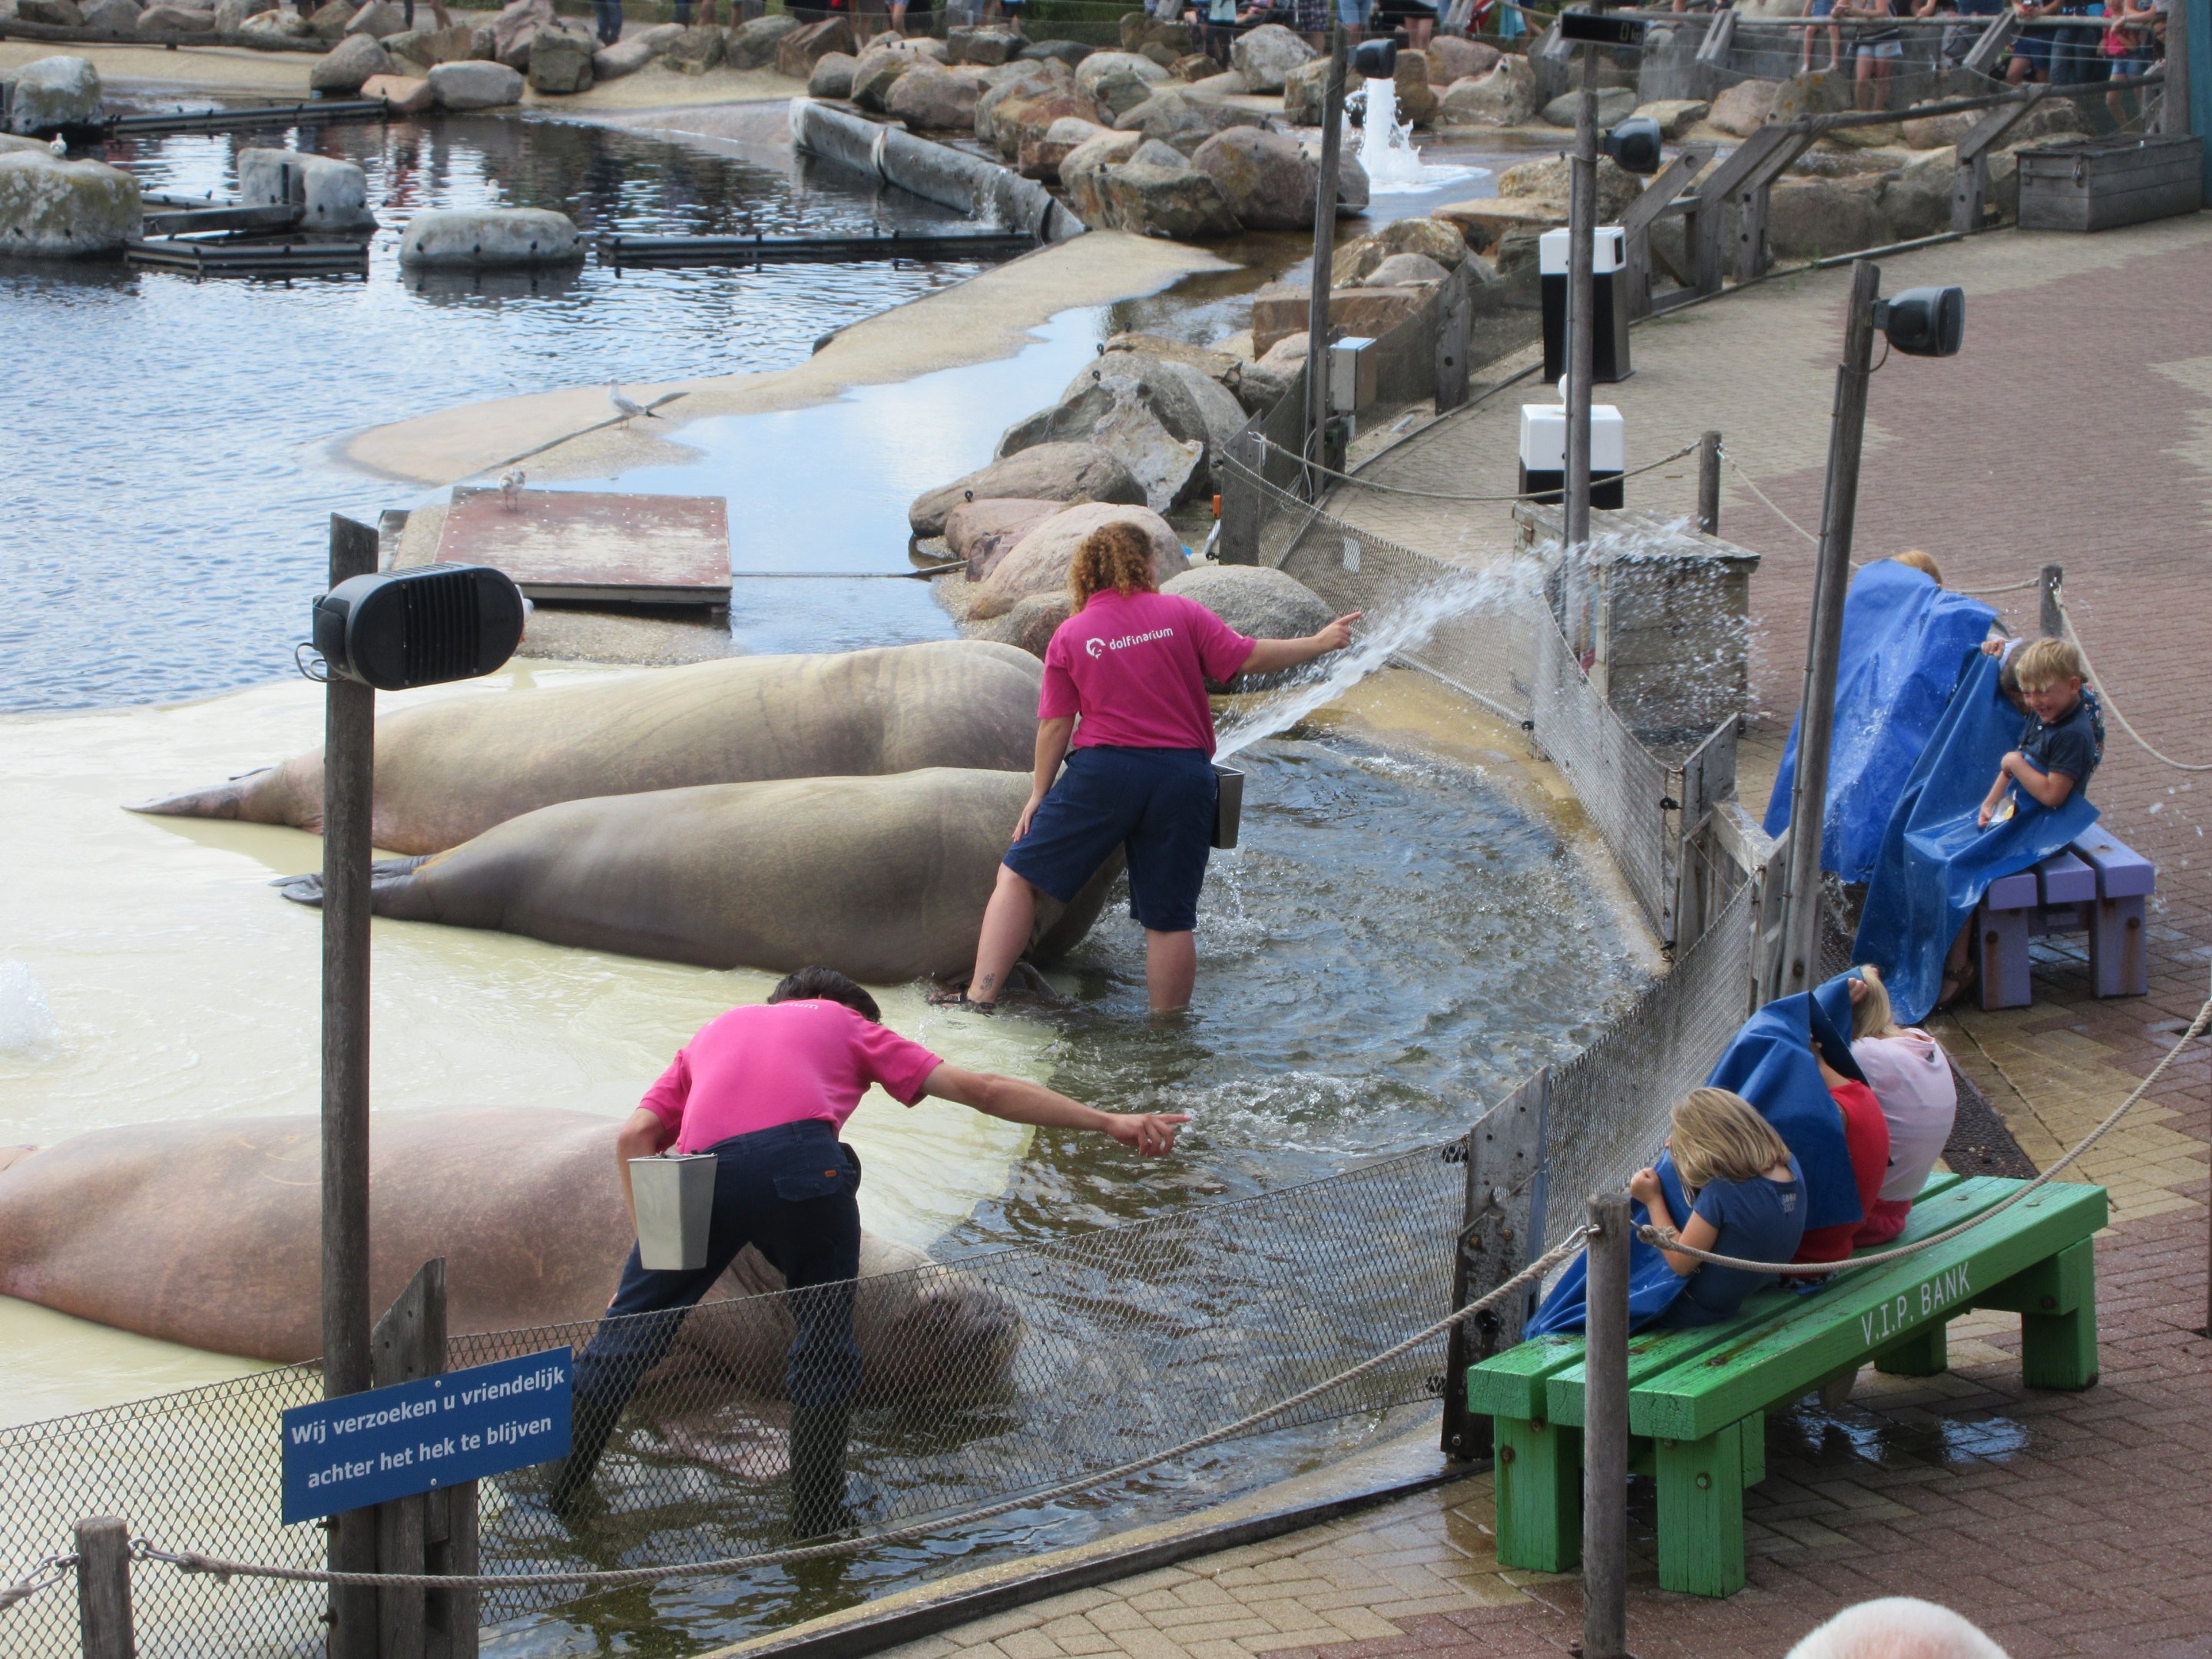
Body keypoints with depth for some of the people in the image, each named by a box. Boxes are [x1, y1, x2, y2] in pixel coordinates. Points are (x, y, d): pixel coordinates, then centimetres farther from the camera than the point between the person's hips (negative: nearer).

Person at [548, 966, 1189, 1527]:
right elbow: (981, 1090, 28)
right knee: (823, 1349, 12)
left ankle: (557, 1489, 20)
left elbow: (635, 1137, 23)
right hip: (801, 1161, -2)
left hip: (703, 1172, 2)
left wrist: (653, 1243, 22)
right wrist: (1108, 1122, 30)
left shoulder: (710, 1034, 39)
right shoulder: (846, 1023, 32)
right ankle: (817, 1522, 14)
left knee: (628, 1330, 15)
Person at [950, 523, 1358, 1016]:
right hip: (1182, 774, 1)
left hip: (1102, 772, -1)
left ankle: (980, 997, -1)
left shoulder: (1069, 635, 4)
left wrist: (1039, 794, 10)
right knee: (1170, 919, 6)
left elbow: (1055, 725, 2)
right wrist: (1320, 642, 12)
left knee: (1019, 876, 9)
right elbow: (1247, 658, 0)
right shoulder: (1180, 613, 3)